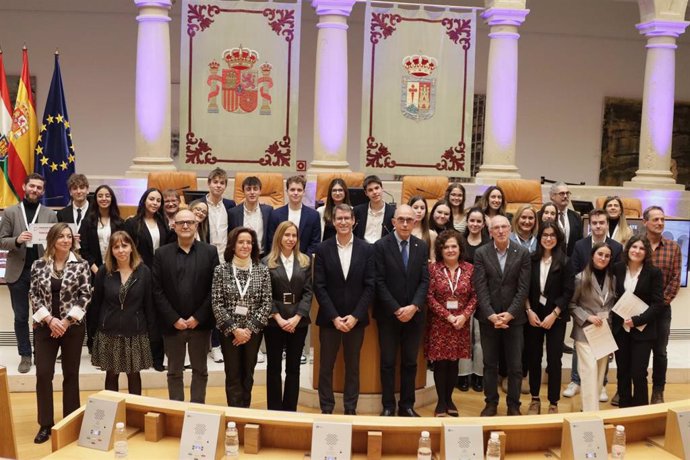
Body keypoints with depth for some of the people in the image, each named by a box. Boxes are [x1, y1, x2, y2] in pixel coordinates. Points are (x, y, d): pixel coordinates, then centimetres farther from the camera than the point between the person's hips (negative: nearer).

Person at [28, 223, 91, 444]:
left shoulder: (80, 264, -3)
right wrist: (50, 319, -11)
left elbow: (85, 296, -5)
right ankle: (45, 424, 11)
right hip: (44, 326, 1)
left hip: (73, 326, -1)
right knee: (43, 374, -2)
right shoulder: (39, 265, 1)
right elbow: (34, 295, 1)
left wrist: (66, 320, -12)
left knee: (71, 374, 7)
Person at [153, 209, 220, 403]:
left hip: (200, 323, 0)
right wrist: (174, 319, -10)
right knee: (174, 371, 11)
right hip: (172, 324, 0)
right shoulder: (162, 253, 1)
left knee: (200, 370, 11)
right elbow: (157, 291, -3)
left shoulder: (210, 252, 0)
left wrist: (198, 317, -10)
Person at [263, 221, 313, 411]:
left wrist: (297, 317, -11)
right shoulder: (267, 262, 0)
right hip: (274, 321, -2)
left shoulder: (305, 261, 6)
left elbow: (308, 292, 0)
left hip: (298, 321, 2)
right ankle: (274, 410, 14)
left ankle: (290, 410, 16)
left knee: (293, 367, 7)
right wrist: (278, 318, -13)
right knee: (274, 367, 6)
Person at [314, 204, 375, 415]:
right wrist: (335, 317, -11)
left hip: (356, 318, 0)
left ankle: (350, 409, 21)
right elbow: (319, 287, -4)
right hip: (329, 318, 0)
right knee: (326, 365, 7)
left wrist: (355, 316, -10)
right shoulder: (323, 249, -1)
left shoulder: (366, 249, 0)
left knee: (353, 365, 10)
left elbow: (370, 286, -3)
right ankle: (326, 409, 18)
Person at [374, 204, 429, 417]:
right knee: (388, 362, 5)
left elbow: (425, 280, 1)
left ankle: (407, 405, 19)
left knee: (410, 362, 9)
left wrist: (414, 307, -12)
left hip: (414, 314, 3)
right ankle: (388, 406, 14)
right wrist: (396, 309, -14)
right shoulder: (381, 246, -6)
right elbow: (380, 282, -9)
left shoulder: (422, 246, 5)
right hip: (388, 314, -3)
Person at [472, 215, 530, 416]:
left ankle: (514, 405, 19)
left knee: (515, 365, 6)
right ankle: (491, 403, 22)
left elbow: (523, 287, -4)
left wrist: (510, 314, -13)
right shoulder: (481, 253, -1)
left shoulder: (522, 253, -1)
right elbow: (480, 287, -6)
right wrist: (492, 315, -14)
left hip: (514, 317, 0)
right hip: (488, 318, 0)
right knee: (490, 364, 10)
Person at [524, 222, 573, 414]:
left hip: (556, 317, -2)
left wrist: (554, 315, -12)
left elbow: (568, 292, -6)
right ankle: (535, 399, 21)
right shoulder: (532, 259, 0)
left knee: (554, 359, 1)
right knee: (533, 358, 7)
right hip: (533, 315, 2)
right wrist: (529, 311, -8)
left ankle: (553, 403, 12)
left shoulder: (564, 262, -4)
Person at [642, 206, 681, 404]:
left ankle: (658, 392, 20)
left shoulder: (673, 247, 1)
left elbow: (675, 278, -1)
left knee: (660, 352, 8)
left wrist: (663, 301, -9)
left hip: (662, 308, 1)